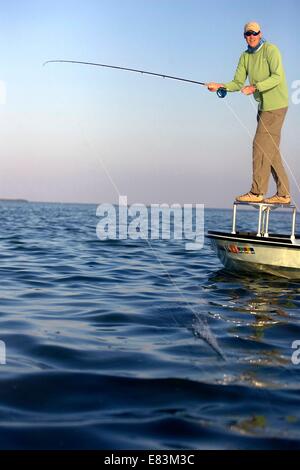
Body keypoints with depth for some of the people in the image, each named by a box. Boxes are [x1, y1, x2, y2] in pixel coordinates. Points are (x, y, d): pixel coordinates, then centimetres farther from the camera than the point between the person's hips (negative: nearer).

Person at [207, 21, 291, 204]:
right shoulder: (245, 56, 13)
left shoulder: (270, 50, -10)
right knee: (271, 150, 7)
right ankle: (283, 194, 12)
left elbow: (277, 77, -20)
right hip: (264, 105, 8)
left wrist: (254, 87, -29)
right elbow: (238, 83, 9)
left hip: (276, 105, -8)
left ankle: (257, 192, -6)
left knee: (262, 145, -11)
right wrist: (220, 86, -8)